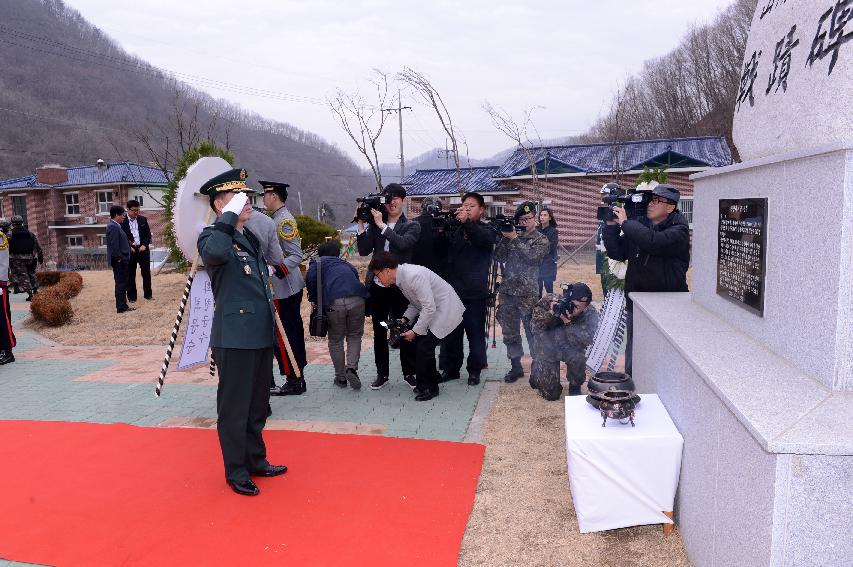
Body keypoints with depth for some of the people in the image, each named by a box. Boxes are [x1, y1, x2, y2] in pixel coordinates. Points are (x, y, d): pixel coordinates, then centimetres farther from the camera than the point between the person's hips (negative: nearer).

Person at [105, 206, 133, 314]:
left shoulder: (115, 226, 14)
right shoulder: (113, 227, -17)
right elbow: (114, 245, -22)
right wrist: (119, 258, -19)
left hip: (121, 260, 10)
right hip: (119, 261, -10)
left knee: (122, 283, 15)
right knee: (121, 283, -5)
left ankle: (122, 305, 22)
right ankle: (121, 307, 0)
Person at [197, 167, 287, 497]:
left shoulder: (251, 238, 16)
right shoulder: (213, 236, -9)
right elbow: (214, 253, -36)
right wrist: (231, 214, -26)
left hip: (261, 336, 8)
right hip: (235, 339, -8)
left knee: (258, 405, 19)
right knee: (234, 408, 4)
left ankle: (256, 461, 34)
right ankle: (237, 473, 18)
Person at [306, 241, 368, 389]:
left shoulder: (318, 261, 21)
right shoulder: (345, 263, 33)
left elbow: (311, 277, 2)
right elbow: (356, 275, 21)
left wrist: (313, 299, 13)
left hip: (335, 302, -2)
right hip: (357, 299, 3)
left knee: (335, 340, 14)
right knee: (355, 336, 18)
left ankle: (341, 377, 19)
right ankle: (352, 367, -2)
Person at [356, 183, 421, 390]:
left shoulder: (412, 226, 0)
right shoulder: (374, 225, 7)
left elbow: (403, 243, -20)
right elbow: (364, 250, -1)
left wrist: (381, 225, -19)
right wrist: (361, 224, -9)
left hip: (400, 286, -3)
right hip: (377, 285, 3)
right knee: (379, 332, 10)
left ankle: (409, 372, 19)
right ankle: (382, 373, 22)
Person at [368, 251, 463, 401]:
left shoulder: (413, 275, -28)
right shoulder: (401, 277, 2)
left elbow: (429, 307, -27)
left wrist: (415, 331, -19)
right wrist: (405, 319, -2)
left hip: (445, 310, -9)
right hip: (430, 310, 10)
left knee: (424, 347, -14)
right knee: (414, 342, 5)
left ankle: (429, 388, 7)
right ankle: (432, 378, 24)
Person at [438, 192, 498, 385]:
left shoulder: (487, 230, 3)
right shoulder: (454, 229, 10)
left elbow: (485, 239, -20)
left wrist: (467, 222, -35)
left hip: (475, 292, -3)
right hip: (452, 289, 3)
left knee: (476, 333, 3)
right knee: (451, 333, 9)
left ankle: (474, 371, 16)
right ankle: (450, 368, 21)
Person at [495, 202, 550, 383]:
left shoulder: (541, 240, 2)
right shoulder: (511, 236, 13)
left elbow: (532, 256, -16)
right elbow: (499, 257, 4)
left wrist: (515, 239, -15)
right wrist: (504, 238, -7)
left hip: (529, 294, -4)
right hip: (508, 292, 4)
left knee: (532, 332, -1)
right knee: (510, 332, 9)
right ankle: (516, 366, 21)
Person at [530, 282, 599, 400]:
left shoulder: (590, 314, -20)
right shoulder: (549, 301, -21)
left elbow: (586, 340, -30)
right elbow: (534, 326, -18)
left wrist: (568, 323, -39)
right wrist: (550, 314, -34)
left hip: (571, 348, 1)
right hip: (546, 349, 0)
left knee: (577, 358, -37)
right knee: (551, 395, -2)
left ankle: (575, 387, -4)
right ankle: (537, 374, 33)